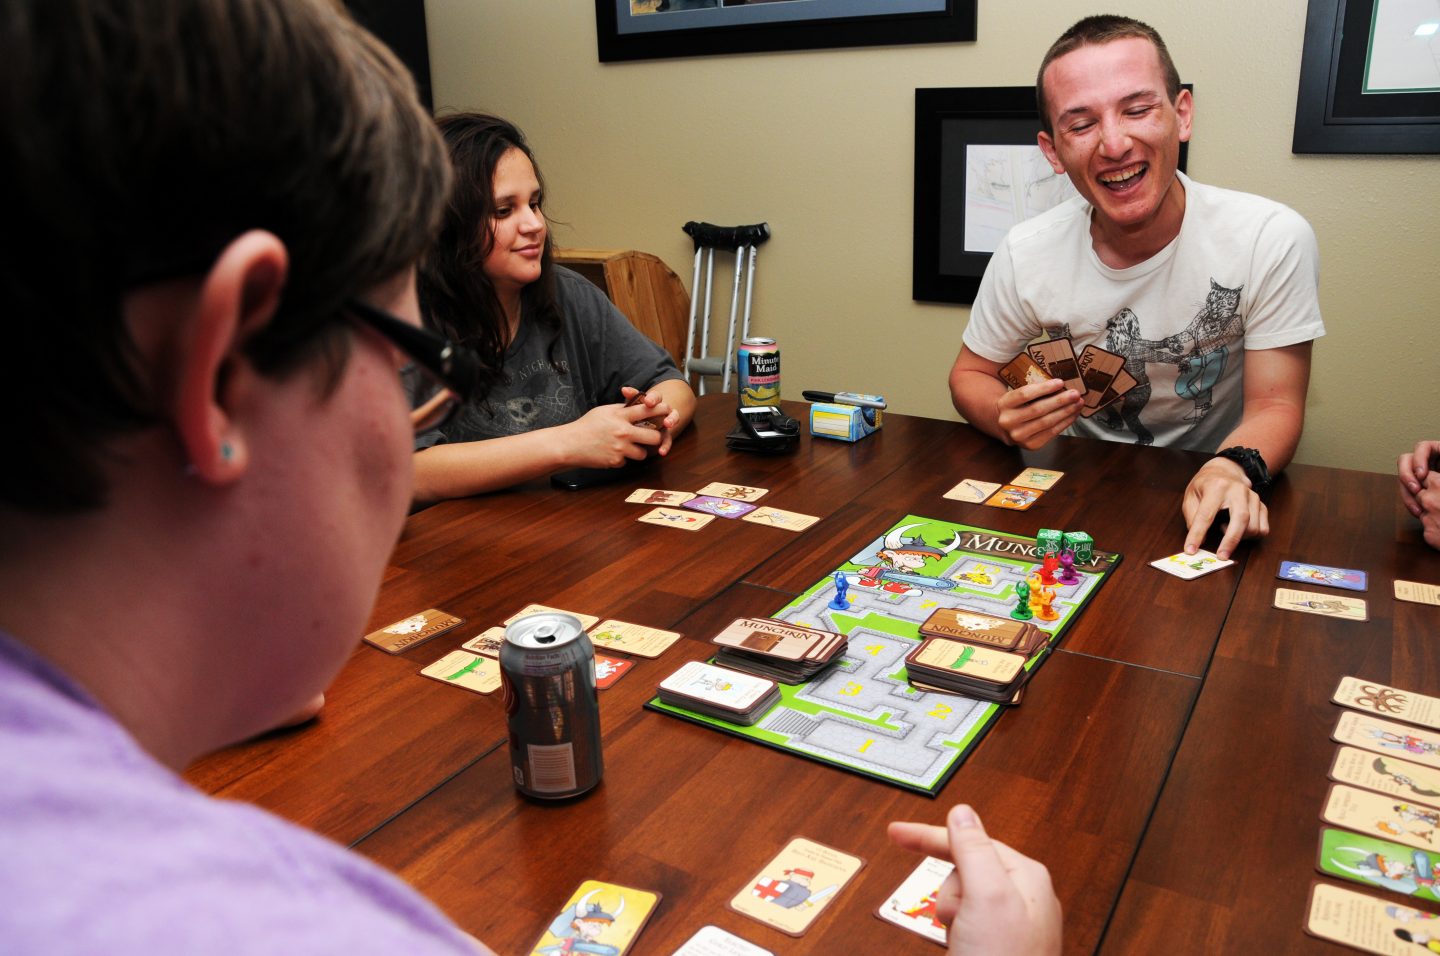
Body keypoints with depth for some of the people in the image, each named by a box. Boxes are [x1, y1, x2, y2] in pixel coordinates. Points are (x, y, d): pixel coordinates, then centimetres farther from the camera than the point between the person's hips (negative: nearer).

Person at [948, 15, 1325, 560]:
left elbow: (1275, 404, -12)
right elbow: (970, 375, 1)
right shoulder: (1026, 255, -13)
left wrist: (1235, 469, -35)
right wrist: (1008, 421, -22)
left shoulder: (1272, 240, -16)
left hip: (1211, 510, 1)